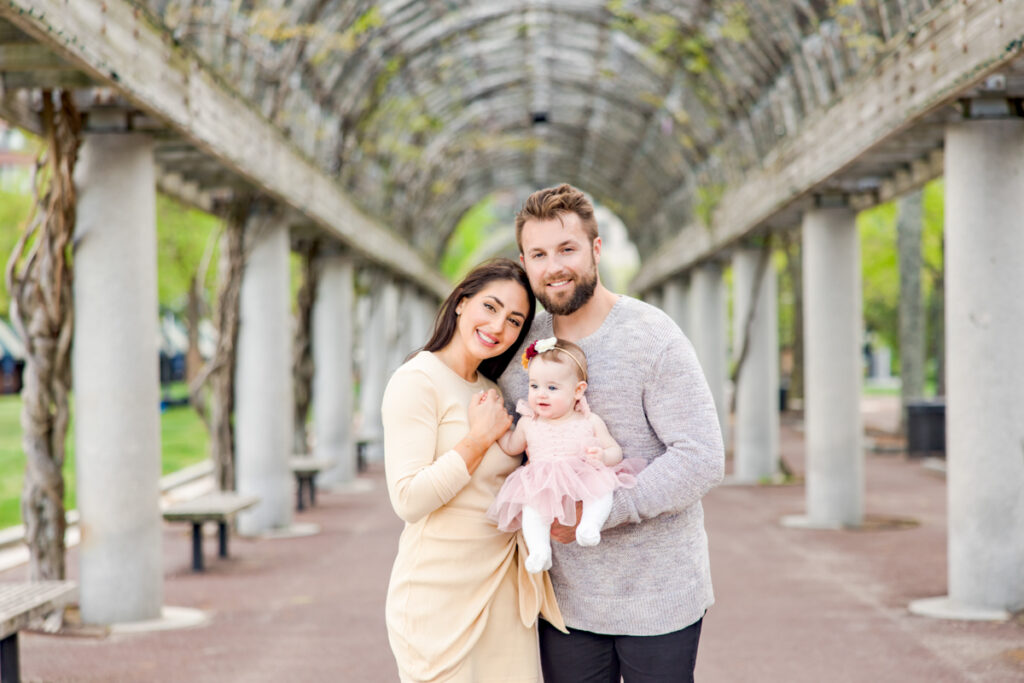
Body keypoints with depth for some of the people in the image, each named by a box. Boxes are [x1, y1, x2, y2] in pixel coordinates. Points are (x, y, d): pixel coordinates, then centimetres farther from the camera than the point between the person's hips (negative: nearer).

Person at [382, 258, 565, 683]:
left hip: (504, 584, 7)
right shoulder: (417, 381, -11)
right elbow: (409, 500, -20)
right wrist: (480, 437, -16)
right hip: (442, 594, -7)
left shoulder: (492, 391, 15)